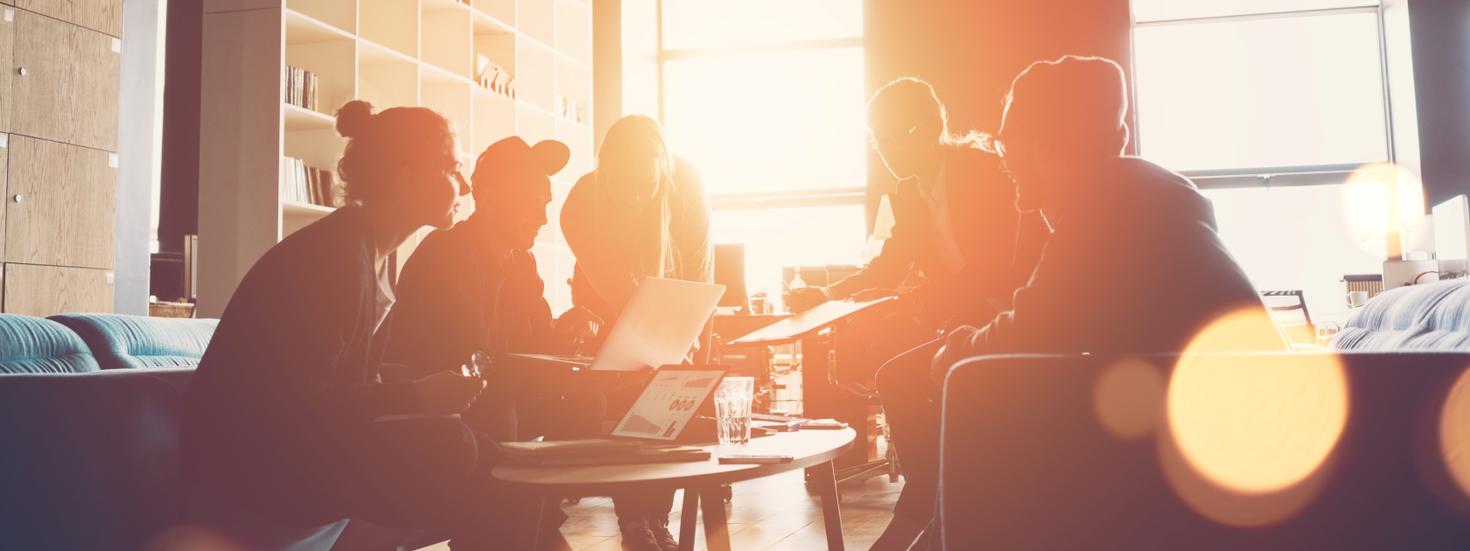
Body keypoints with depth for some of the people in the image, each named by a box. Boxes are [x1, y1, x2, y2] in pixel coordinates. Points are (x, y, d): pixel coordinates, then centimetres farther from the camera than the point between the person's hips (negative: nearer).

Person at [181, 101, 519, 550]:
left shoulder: (371, 251, 9)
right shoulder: (336, 254, -19)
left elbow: (343, 386, 8)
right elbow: (298, 402, -24)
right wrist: (417, 396, -23)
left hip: (299, 448, 9)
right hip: (250, 464, -9)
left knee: (478, 455, -4)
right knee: (448, 448, -23)